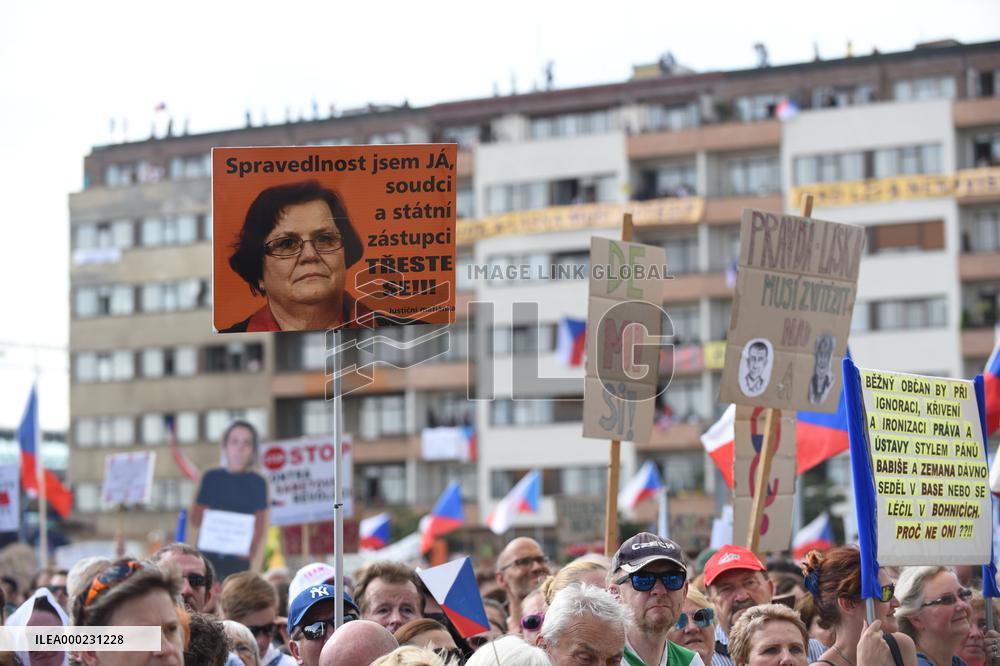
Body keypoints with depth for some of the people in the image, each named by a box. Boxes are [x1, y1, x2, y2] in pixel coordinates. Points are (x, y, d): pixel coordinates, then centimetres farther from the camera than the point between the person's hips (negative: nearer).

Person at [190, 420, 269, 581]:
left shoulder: (257, 483, 5)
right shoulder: (211, 478, 8)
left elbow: (260, 525, 2)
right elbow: (196, 518, 11)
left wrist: (253, 549, -15)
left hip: (238, 558, -1)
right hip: (209, 555, 1)